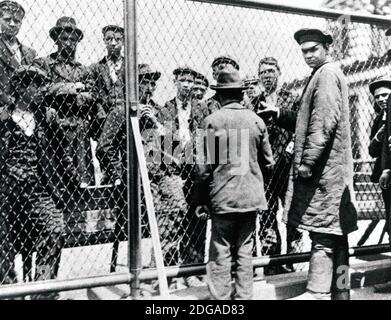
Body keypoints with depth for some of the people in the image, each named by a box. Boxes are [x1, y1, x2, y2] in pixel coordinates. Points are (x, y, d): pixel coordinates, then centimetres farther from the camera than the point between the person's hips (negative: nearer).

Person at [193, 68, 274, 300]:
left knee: (221, 254, 4)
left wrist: (200, 200, 1)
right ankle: (244, 297, 21)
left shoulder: (213, 121, -8)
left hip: (223, 197, -4)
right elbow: (268, 163, 8)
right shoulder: (256, 120, 3)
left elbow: (205, 166, -8)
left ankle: (221, 299, 9)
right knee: (245, 251, 13)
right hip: (251, 196, 4)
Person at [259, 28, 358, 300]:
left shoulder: (327, 73, -8)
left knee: (322, 233, -9)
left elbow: (325, 121, -19)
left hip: (323, 167, -10)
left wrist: (307, 160, -21)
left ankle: (317, 293, -6)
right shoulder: (328, 74, 22)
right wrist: (279, 114, 13)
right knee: (336, 235, 12)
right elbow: (308, 121, 23)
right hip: (332, 168, 10)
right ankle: (339, 291, 20)